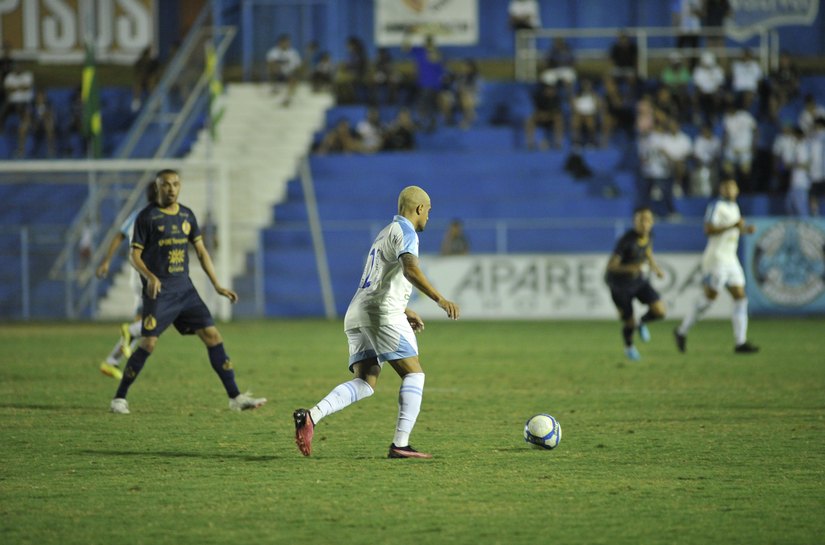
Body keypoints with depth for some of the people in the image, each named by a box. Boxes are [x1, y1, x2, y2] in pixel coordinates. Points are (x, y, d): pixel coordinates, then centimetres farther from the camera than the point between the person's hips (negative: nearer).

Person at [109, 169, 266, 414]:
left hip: (184, 288, 5)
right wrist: (150, 277, -24)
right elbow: (135, 255, -6)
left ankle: (235, 397, 1)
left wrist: (217, 285, 12)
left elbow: (201, 251, 17)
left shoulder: (187, 215, 11)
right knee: (148, 343, -13)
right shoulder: (147, 217, -5)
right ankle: (119, 398, 1)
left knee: (212, 336, -2)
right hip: (158, 292, -5)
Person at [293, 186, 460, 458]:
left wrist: (406, 311, 44)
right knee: (414, 375, -3)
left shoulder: (385, 233, 29)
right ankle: (400, 444, -13)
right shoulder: (405, 231, -2)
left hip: (358, 314, 9)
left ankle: (312, 415, -21)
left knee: (365, 384, -1)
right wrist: (440, 299, -31)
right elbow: (410, 270, -22)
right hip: (383, 313, -9)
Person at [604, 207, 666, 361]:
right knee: (629, 323, -1)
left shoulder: (649, 234, -11)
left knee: (660, 311, -12)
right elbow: (611, 266, -28)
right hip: (620, 283, -5)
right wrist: (631, 268, -43)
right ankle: (629, 347, 35)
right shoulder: (626, 240, -31)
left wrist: (655, 268, 2)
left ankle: (642, 323, 23)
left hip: (638, 279, 5)